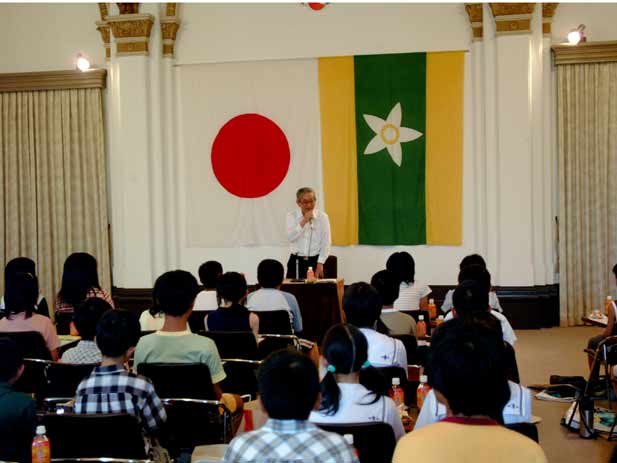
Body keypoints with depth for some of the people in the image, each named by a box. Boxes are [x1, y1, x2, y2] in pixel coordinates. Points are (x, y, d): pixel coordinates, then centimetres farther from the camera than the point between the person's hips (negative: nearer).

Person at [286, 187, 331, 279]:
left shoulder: (322, 217, -1)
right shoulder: (291, 216, 2)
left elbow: (326, 243, -3)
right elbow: (290, 238, -11)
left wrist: (320, 264, -8)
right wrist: (304, 221, -16)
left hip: (315, 261, -1)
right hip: (296, 262, 1)